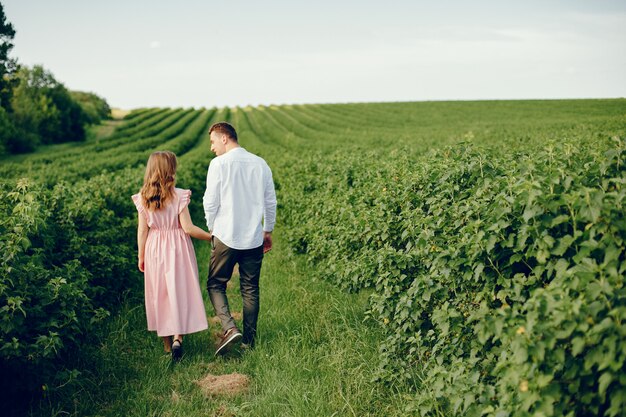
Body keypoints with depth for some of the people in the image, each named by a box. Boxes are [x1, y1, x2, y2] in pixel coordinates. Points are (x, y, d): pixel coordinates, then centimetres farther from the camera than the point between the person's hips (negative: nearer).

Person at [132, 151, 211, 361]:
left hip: (155, 251, 3)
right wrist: (210, 236, -1)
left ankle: (167, 341, 25)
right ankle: (177, 338, -10)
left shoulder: (143, 198, -4)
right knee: (180, 292, 5)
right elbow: (188, 228, -14)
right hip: (177, 249, -3)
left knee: (160, 294, 15)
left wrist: (141, 257, 9)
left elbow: (142, 230, 0)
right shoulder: (179, 196, -13)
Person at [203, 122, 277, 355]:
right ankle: (249, 340, 17)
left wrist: (211, 228, 10)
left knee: (215, 284, 9)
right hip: (254, 238, 4)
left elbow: (210, 202, -8)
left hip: (226, 237, -4)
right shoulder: (260, 164, 5)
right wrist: (268, 230, 21)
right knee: (250, 289, 12)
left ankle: (230, 328, -10)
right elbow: (271, 201, 10)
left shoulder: (219, 164, -8)